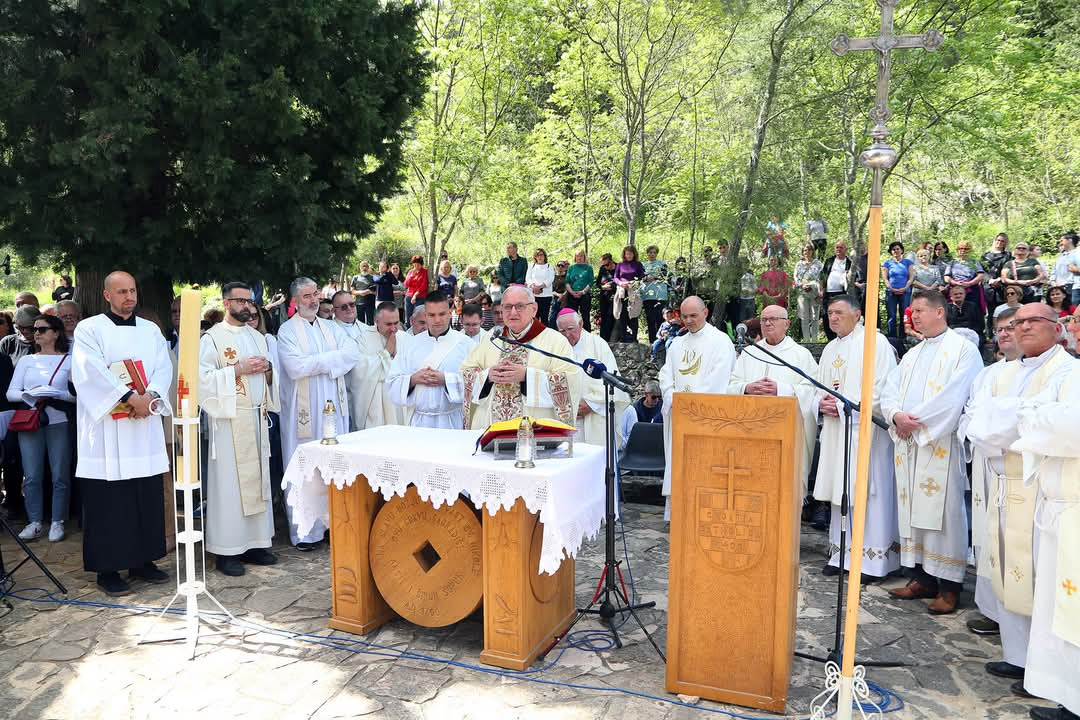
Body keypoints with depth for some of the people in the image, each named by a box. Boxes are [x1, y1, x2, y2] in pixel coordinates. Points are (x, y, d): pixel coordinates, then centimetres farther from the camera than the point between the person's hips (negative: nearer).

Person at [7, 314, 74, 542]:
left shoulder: (68, 361, 5)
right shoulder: (26, 360, 14)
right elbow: (10, 393, 7)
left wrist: (56, 394, -19)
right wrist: (29, 395, -12)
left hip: (58, 423, -3)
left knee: (60, 476, -2)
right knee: (32, 476, 1)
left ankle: (57, 522, 7)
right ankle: (34, 521, 10)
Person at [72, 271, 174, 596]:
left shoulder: (151, 330, 13)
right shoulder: (89, 329, 0)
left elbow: (164, 368, 3)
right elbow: (92, 371, -13)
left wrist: (151, 397, -15)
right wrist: (131, 398, -20)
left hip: (145, 426, 4)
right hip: (106, 429, -4)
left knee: (147, 496, 7)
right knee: (109, 500, -1)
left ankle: (143, 560, 18)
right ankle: (108, 568, 7)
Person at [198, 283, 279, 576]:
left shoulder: (258, 337, 16)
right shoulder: (213, 338, -3)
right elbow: (202, 377, -13)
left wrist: (267, 370, -1)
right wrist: (239, 369, -18)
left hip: (258, 418, 6)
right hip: (230, 420, -6)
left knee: (257, 479, 8)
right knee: (229, 482, -4)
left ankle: (254, 542, 17)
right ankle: (226, 550, 4)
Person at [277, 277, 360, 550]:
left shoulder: (330, 328, 14)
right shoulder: (287, 331, -1)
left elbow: (353, 353, -2)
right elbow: (295, 367, -16)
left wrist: (318, 361, -11)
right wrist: (332, 358, -7)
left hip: (333, 406, 5)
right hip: (304, 410, -5)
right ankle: (304, 531, 6)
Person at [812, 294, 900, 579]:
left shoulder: (876, 342, -5)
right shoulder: (830, 349, 18)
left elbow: (884, 388, -13)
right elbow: (820, 388, 23)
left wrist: (844, 406, -15)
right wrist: (822, 402, 0)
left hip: (865, 429, -7)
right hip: (835, 429, 7)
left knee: (866, 491, -6)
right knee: (840, 493, 8)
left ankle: (873, 558, 2)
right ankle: (842, 554, 15)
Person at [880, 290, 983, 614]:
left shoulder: (963, 350, -2)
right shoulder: (912, 355, 20)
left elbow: (954, 396, -15)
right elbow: (889, 391, 11)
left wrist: (916, 419, -13)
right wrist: (897, 415, -10)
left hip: (941, 444, -7)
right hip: (907, 443, 7)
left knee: (942, 511, -5)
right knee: (912, 509, 8)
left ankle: (950, 586, 2)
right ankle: (922, 578, 17)